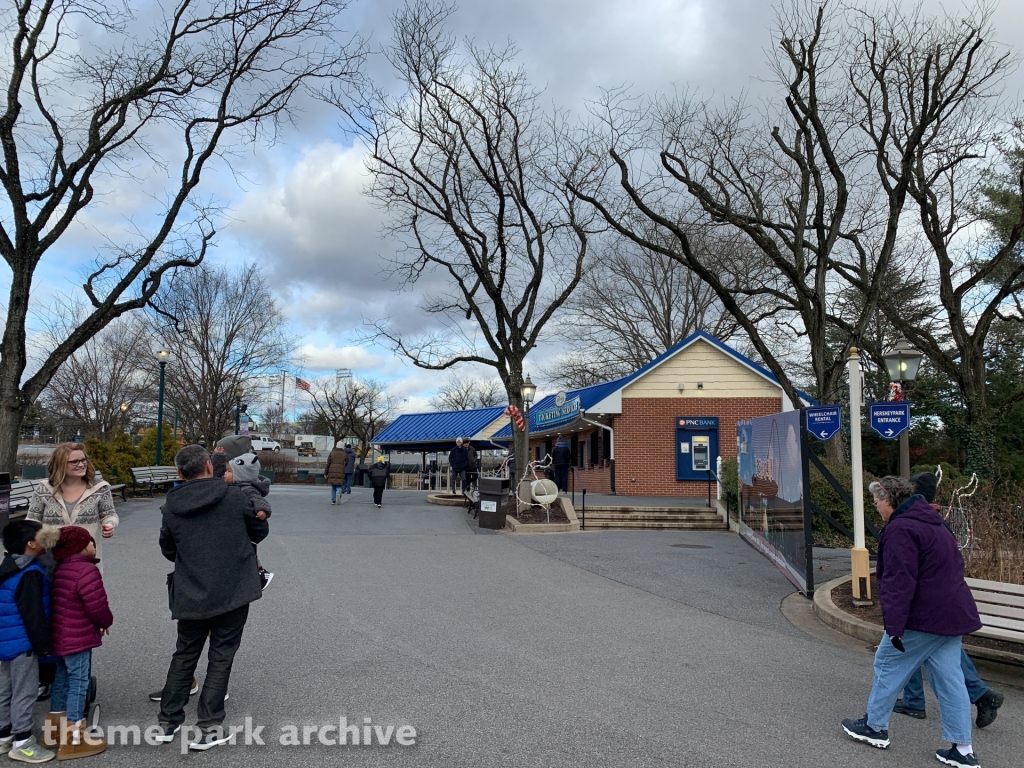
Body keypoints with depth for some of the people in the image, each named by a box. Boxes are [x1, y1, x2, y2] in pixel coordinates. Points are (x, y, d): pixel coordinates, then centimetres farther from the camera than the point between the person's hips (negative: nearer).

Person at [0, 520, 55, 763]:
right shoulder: (29, 574, -24)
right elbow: (33, 615, -23)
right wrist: (43, 644, -12)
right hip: (22, 643, -10)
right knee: (24, 692, 1)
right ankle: (22, 743, 11)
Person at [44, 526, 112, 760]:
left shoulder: (60, 569, 9)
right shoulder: (86, 570, -23)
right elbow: (97, 606, -22)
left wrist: (99, 621, 19)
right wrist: (106, 622, 0)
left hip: (60, 636, 10)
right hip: (78, 638, -10)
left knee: (62, 680, 21)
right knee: (78, 683, -1)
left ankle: (55, 729, 35)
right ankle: (73, 739, 6)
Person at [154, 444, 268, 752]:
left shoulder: (172, 508, -3)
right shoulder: (234, 496, -11)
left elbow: (168, 550, 10)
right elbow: (260, 531, 2)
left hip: (190, 595, 3)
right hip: (233, 591, -3)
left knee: (184, 654, 20)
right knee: (220, 657, 8)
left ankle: (168, 722, 28)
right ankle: (209, 728, 10)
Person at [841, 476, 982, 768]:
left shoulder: (900, 529, -18)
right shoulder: (933, 523, 15)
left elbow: (900, 582, -24)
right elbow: (954, 566, 24)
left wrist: (894, 626, -22)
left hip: (922, 619, -9)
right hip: (952, 615, 9)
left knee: (888, 667, 7)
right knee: (950, 680, 11)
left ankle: (875, 727, 20)